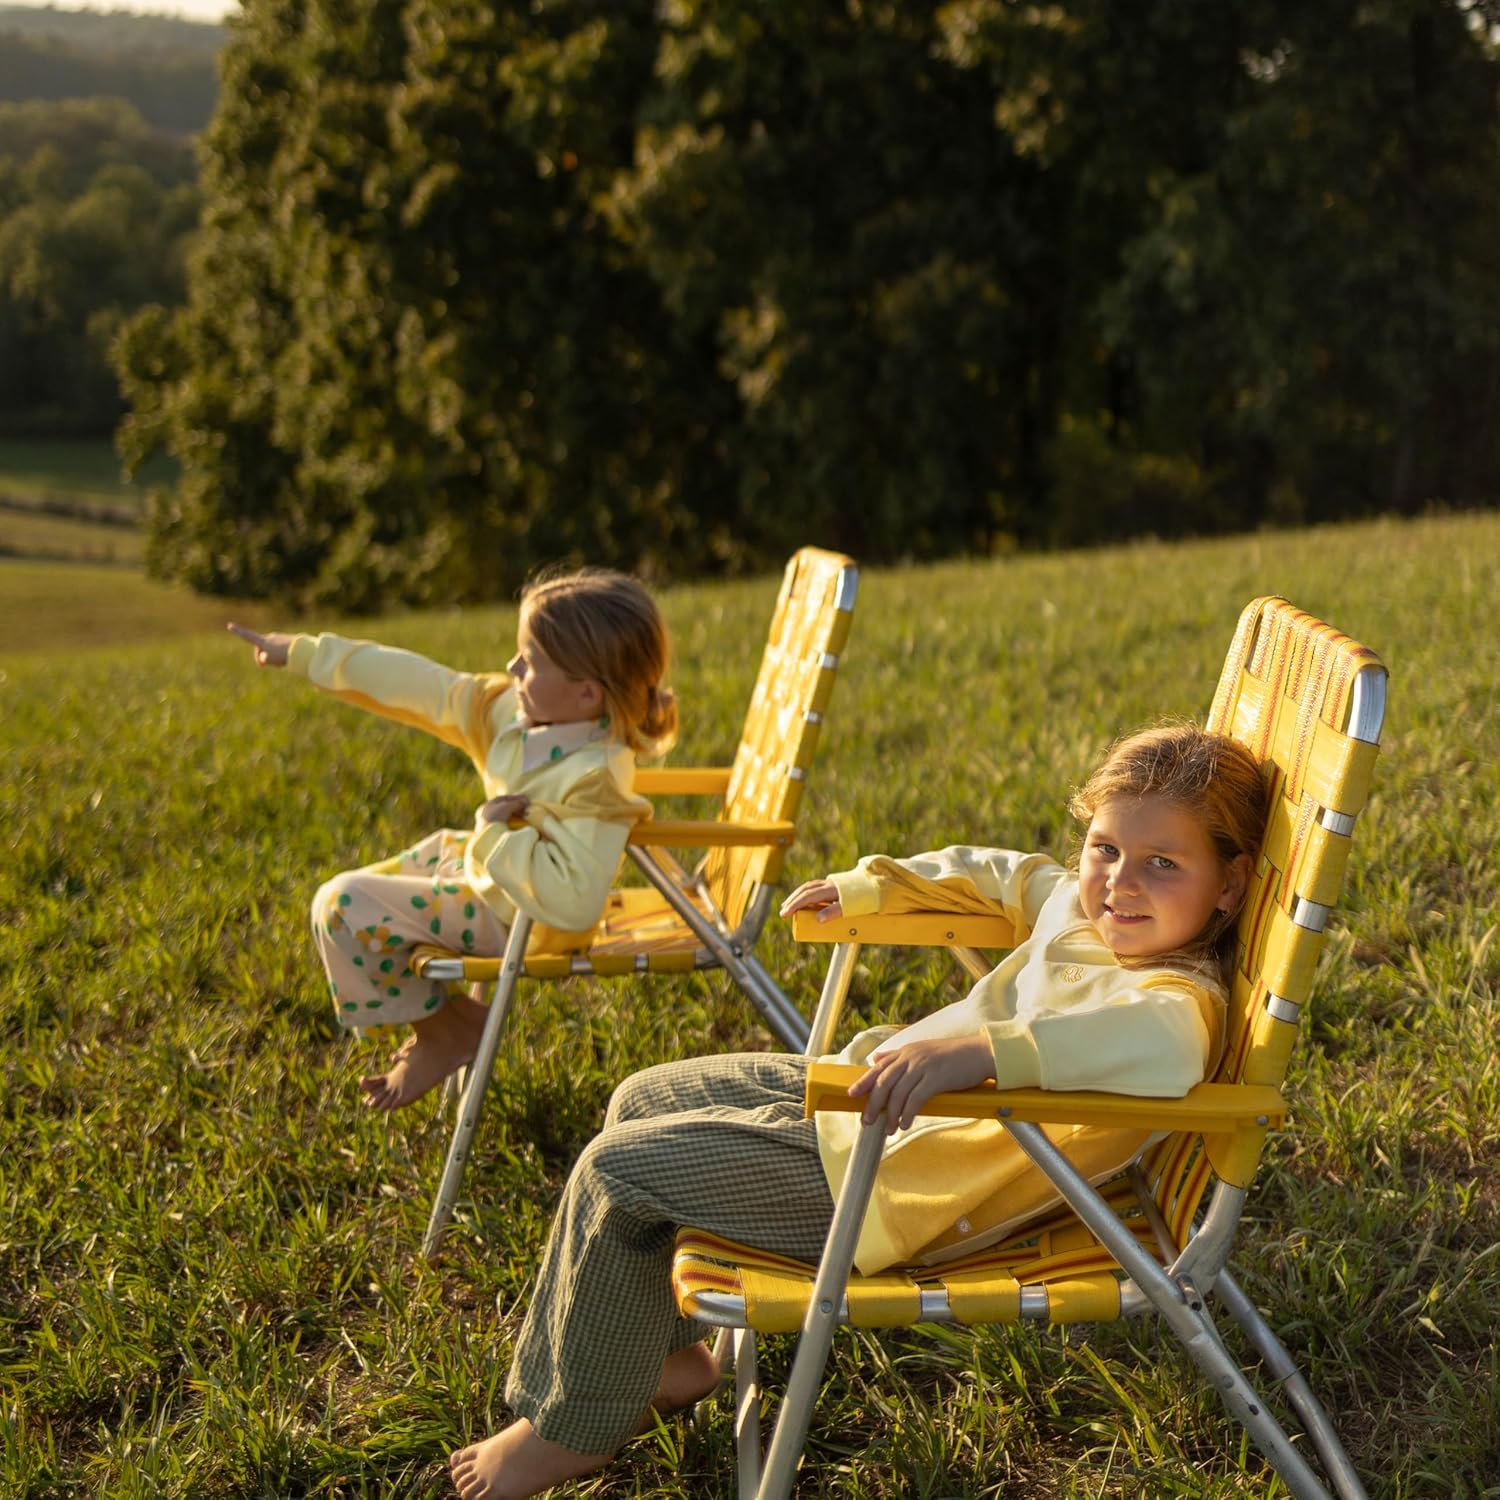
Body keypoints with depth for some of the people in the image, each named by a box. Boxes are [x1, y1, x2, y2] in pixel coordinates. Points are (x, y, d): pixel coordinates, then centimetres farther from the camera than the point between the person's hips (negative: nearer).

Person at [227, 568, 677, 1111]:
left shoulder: (594, 780, -34)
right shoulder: (512, 709, -9)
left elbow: (575, 901, -43)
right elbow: (422, 687, -2)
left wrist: (494, 835, -32)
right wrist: (305, 654, 2)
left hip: (512, 918, -9)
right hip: (483, 868, 9)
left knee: (343, 908, -11)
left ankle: (440, 1034, 8)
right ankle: (467, 1007, 31)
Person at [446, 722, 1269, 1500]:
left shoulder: (1178, 995, -25)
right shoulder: (1079, 902, 1)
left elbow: (1161, 1043, -50)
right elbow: (1001, 874, 23)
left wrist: (978, 1050, -60)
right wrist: (875, 884, 21)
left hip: (890, 1177, -10)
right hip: (851, 1085, 10)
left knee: (617, 1171, -8)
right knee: (643, 1101, 20)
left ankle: (574, 1426, 11)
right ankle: (669, 1350, 31)